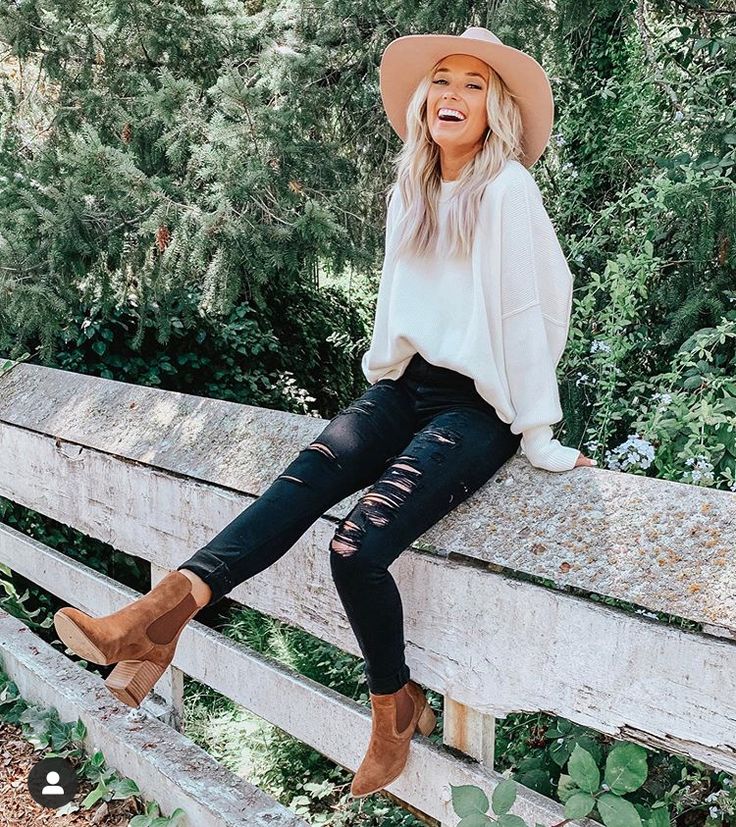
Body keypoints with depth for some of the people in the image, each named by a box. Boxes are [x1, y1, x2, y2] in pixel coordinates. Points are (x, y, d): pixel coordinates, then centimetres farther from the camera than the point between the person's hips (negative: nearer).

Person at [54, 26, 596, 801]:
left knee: (359, 542, -24)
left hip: (478, 406, -6)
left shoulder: (506, 189, -10)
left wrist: (538, 437, -8)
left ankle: (394, 706, 0)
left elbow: (526, 310, -11)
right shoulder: (411, 191, 12)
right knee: (308, 474, -22)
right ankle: (164, 609, -34)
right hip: (408, 385, 6)